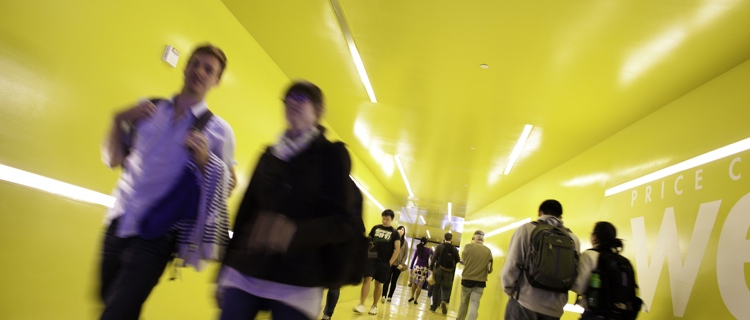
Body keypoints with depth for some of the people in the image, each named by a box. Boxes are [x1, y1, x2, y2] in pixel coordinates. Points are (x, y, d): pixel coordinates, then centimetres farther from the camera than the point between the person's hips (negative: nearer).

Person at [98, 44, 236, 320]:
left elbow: (227, 185, -2)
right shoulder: (147, 108, 6)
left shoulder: (218, 129, -5)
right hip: (119, 222, 4)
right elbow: (114, 160, 11)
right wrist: (118, 122, -6)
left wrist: (204, 159, -19)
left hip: (157, 233, -4)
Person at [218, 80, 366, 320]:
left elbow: (345, 222, -8)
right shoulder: (269, 155, 15)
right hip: (244, 272, 4)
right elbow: (246, 211, 15)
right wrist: (225, 269, 13)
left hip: (297, 282, -4)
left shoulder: (332, 155, 0)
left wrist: (296, 232, -25)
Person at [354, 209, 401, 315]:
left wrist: (390, 262, -7)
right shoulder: (376, 228, 8)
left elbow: (397, 249, -2)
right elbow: (368, 240, 18)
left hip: (384, 262, -1)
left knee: (378, 283, 7)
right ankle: (361, 305, -8)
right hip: (371, 258, 1)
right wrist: (368, 244, -4)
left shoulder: (394, 233, 1)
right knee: (367, 279, -10)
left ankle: (374, 306, 21)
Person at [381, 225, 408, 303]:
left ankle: (389, 297, 14)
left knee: (394, 281, 7)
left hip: (398, 265, 2)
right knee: (387, 280, -8)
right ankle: (384, 296, -8)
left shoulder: (405, 242, 8)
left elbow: (406, 254, 6)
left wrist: (402, 264, -4)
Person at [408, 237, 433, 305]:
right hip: (424, 268, -2)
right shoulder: (429, 250, -2)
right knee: (419, 285, 1)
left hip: (417, 267, 2)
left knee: (414, 283, 18)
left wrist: (411, 268, 10)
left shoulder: (418, 249, 3)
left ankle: (412, 296, 18)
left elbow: (413, 259, 4)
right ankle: (415, 300, 4)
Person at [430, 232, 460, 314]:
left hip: (439, 270, 0)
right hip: (449, 272, 0)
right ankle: (444, 301, -19)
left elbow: (434, 258, -11)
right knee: (446, 289, 10)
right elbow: (457, 260, 1)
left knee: (436, 288, 13)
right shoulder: (454, 249, -2)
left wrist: (431, 268, -5)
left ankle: (434, 306, 18)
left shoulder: (439, 246, -6)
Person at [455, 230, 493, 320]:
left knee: (463, 302, 17)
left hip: (467, 279, 0)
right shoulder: (488, 251, -4)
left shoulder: (468, 246, -7)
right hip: (480, 281, 0)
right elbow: (489, 269, 2)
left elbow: (463, 259, 9)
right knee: (474, 304, 0)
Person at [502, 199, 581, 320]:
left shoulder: (527, 229, -3)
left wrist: (509, 290, 8)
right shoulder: (573, 238, 8)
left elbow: (512, 266, -7)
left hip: (525, 302, -3)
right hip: (554, 308, 4)